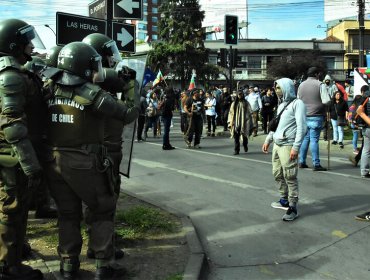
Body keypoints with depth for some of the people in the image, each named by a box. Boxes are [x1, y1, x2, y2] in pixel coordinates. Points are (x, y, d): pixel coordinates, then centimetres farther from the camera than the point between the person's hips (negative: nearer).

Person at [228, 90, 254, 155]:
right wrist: (230, 122, 0)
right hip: (236, 122, 1)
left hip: (244, 122, -1)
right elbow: (231, 113, 7)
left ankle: (245, 146, 37)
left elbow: (249, 112, 2)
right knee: (236, 137, -5)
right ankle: (236, 150, -2)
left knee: (244, 135, 10)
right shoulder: (234, 103, 8)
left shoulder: (246, 103, 3)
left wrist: (249, 122, -5)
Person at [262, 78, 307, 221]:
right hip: (277, 145, 8)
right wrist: (268, 140, 21)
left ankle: (293, 208, 1)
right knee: (277, 174, 13)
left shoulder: (297, 103, -8)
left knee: (290, 177, -5)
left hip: (288, 146, -8)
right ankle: (284, 200, 29)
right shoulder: (281, 104, 19)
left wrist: (296, 147, -20)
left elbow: (302, 127, -15)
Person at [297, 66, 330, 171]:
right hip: (316, 116, -5)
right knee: (314, 140, -4)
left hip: (304, 116, 5)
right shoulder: (319, 84, -8)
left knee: (305, 138, 12)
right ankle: (316, 164, 0)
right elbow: (326, 100, -12)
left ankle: (301, 162, 16)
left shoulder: (301, 85, 8)